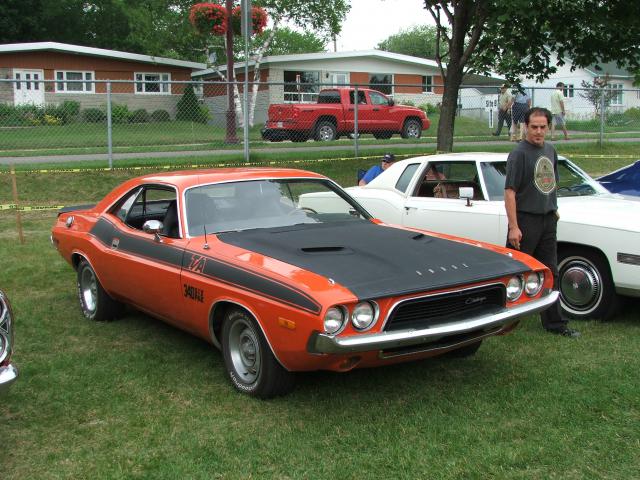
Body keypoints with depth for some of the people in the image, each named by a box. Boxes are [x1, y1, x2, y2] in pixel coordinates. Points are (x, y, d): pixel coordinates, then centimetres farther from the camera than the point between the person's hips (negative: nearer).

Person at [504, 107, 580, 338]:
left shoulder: (550, 150, 11)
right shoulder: (519, 154, -13)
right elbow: (510, 191, -18)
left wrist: (554, 209, 15)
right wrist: (513, 227, -23)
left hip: (548, 219, 7)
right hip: (526, 220, -7)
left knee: (550, 273, 12)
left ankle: (554, 323, 20)